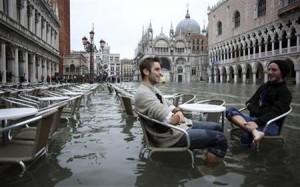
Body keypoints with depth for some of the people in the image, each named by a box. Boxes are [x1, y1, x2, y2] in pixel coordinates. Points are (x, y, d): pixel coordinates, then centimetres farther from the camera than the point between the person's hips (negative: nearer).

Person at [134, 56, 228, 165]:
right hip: (171, 135, -10)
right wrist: (178, 115, -5)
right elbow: (169, 120, -28)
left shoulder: (153, 89, 10)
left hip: (180, 124, 10)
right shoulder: (143, 93, -22)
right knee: (219, 138, -12)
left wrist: (178, 111, -8)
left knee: (217, 127, 13)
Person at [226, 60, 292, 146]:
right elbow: (253, 99, 36)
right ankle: (254, 131, -46)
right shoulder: (263, 86, 23)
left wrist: (257, 122, -30)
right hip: (253, 119, 8)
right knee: (230, 110, -25)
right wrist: (249, 104, 9)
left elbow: (275, 112, -15)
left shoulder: (285, 92, 0)